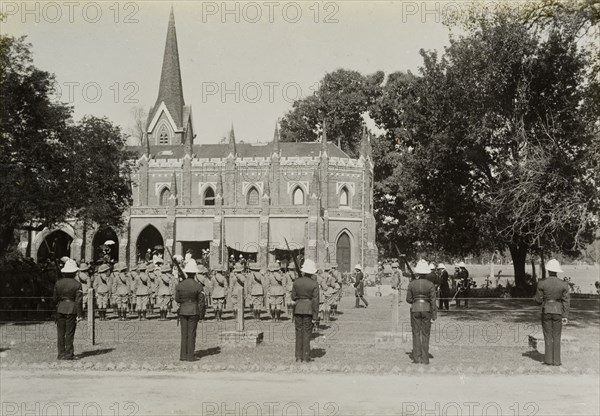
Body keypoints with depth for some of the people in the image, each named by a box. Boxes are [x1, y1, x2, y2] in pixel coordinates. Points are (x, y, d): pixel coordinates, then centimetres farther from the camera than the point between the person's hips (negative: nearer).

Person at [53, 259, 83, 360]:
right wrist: (79, 314, -5)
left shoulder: (58, 283, 3)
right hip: (71, 310, -3)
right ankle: (69, 354, 5)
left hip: (60, 309, 3)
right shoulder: (77, 284, -8)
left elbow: (55, 298, 9)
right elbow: (78, 300, -8)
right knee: (69, 333, 2)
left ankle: (61, 354, 11)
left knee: (60, 333, 8)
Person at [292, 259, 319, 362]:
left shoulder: (296, 281, -3)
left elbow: (293, 297, 3)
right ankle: (305, 357, 7)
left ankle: (298, 357, 12)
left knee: (299, 332, 11)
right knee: (307, 333, 6)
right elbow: (315, 300, -9)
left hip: (298, 308, 2)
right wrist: (315, 316, -4)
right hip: (309, 309, -2)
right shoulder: (314, 284, -10)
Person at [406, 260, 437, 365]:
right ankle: (424, 359, 5)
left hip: (415, 309, 1)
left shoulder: (411, 284, -3)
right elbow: (433, 301, -5)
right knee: (425, 334, 6)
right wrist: (434, 315, 0)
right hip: (426, 310, 0)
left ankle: (417, 358, 5)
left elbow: (408, 299, 1)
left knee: (416, 334, 7)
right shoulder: (430, 285, -6)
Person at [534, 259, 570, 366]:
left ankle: (548, 360, 7)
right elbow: (566, 301, -4)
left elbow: (538, 300, -4)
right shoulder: (564, 284, -5)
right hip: (558, 312, 1)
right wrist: (565, 316, -1)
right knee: (556, 337, 8)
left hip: (546, 311, -1)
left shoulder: (542, 284, -9)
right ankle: (556, 360, 8)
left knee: (548, 337, 7)